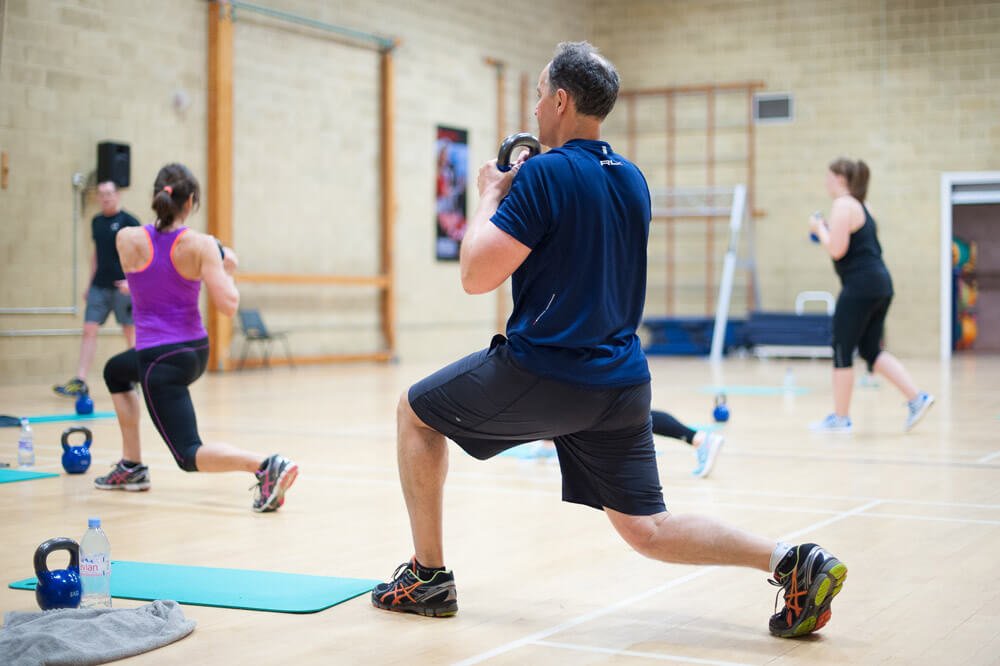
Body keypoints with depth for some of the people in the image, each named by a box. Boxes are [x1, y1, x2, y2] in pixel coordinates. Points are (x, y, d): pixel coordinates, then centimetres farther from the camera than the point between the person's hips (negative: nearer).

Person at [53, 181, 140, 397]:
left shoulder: (128, 221, -6)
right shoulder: (96, 222, 12)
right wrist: (90, 284, 19)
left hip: (122, 287, -5)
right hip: (99, 286, 5)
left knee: (130, 332, 3)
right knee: (89, 330, -2)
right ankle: (80, 382, -2)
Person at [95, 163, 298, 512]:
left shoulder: (127, 239, -9)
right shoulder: (200, 245, -11)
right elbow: (228, 305, -17)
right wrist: (227, 270, 2)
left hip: (159, 358, -4)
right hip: (195, 351, 5)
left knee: (191, 455, -4)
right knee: (116, 371, 34)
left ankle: (265, 466, -31)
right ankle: (131, 467, 37)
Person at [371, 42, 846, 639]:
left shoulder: (544, 173, -13)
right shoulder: (633, 180, 11)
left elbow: (477, 275, -14)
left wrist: (491, 195, 2)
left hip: (542, 375, -7)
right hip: (622, 382, 7)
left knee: (415, 411, 16)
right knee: (647, 529, 11)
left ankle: (429, 577, 19)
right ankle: (791, 561, -9)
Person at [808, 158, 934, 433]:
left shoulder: (843, 206, -10)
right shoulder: (861, 206, 20)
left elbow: (837, 249, -18)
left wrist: (819, 228, -3)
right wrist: (827, 230, 19)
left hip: (860, 285, -10)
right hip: (880, 284, 10)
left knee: (842, 351, -1)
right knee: (871, 350, 13)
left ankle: (840, 418, 6)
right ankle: (917, 397, 3)